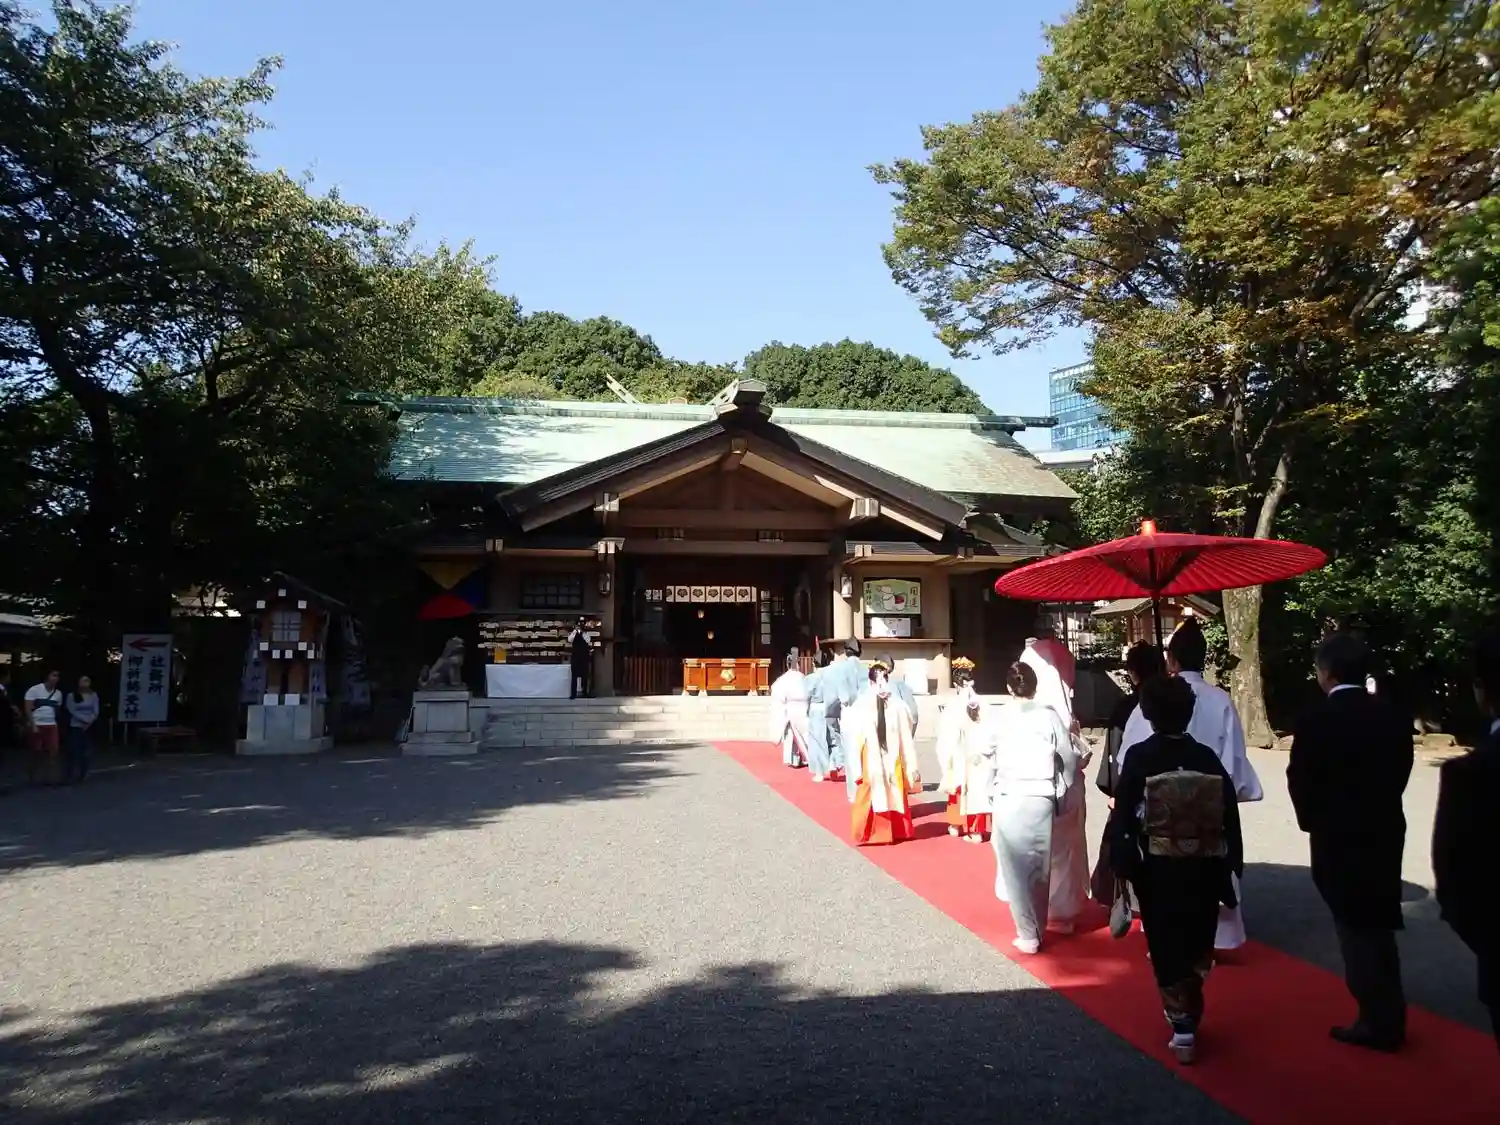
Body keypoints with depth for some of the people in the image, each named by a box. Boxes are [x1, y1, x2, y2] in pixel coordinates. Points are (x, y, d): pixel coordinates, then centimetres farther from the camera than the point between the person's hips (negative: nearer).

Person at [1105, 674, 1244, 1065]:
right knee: (1197, 944, 19)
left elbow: (1122, 815, -13)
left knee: (1167, 946, 8)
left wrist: (1120, 862, -7)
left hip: (1157, 869, -3)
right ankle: (1189, 1014, 29)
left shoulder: (1138, 757, -10)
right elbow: (1231, 818, -1)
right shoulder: (1208, 757, -2)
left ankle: (1182, 1026, 5)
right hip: (1203, 869, 3)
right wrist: (1231, 866, 6)